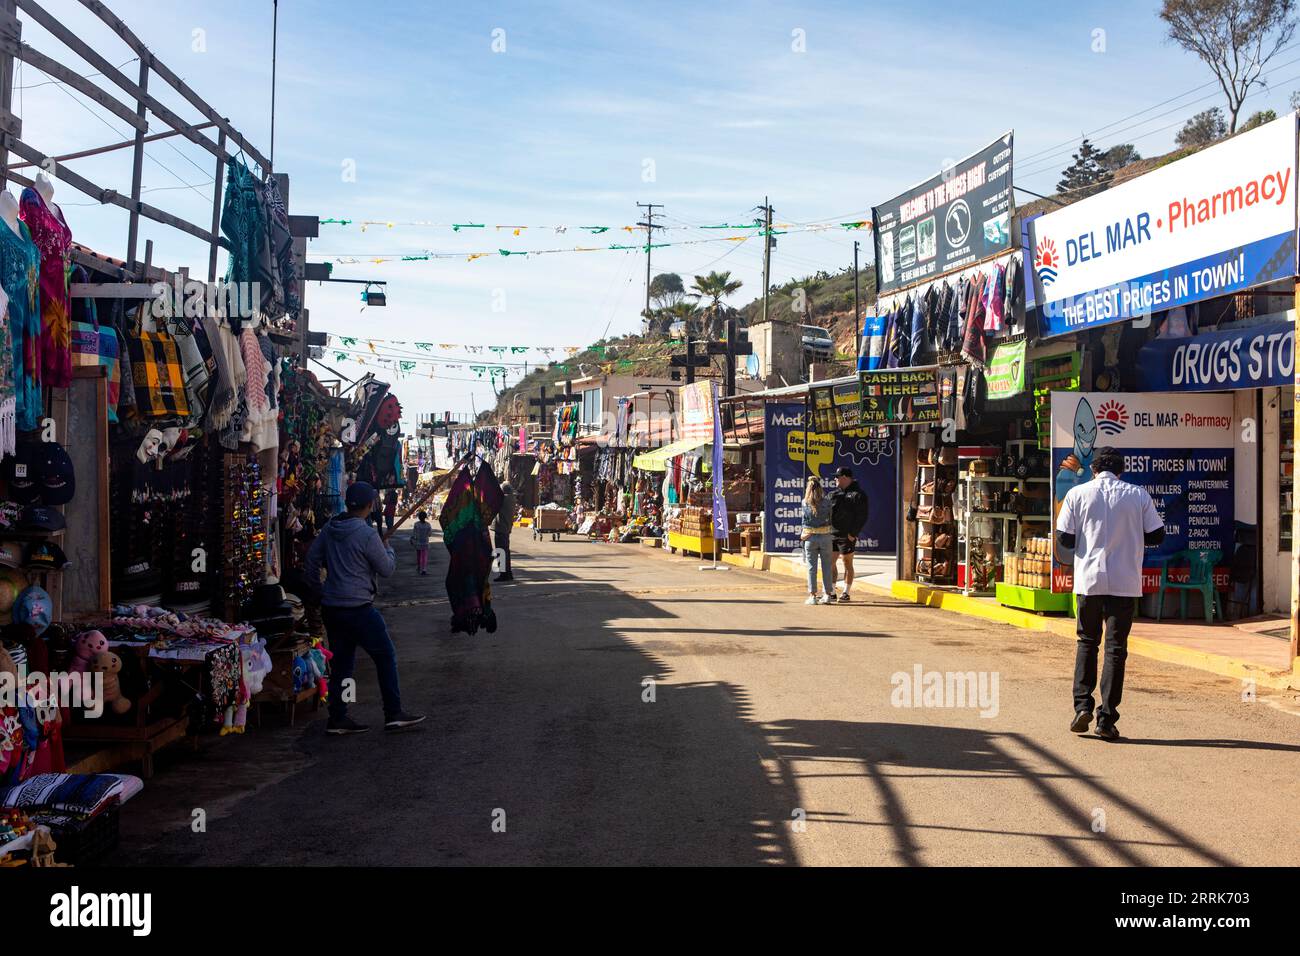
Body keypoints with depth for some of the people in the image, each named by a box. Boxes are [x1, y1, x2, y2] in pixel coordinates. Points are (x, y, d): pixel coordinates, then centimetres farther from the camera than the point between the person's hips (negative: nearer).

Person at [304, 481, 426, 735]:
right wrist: (388, 549, 13)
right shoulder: (368, 535, -16)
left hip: (331, 607, 7)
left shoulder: (329, 529, 5)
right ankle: (394, 714, 6)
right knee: (386, 657, 5)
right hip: (359, 608, -7)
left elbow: (311, 561, 11)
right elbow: (387, 569, -6)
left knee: (341, 662, 13)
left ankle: (337, 719, 14)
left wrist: (319, 590, 21)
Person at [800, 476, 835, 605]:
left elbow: (806, 520, 4)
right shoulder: (826, 502, -5)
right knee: (827, 566, 11)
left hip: (810, 538, 0)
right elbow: (830, 519, 1)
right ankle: (828, 594, 14)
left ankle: (812, 596, 4)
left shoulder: (805, 503, -4)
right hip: (825, 537, 0)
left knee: (811, 568, 6)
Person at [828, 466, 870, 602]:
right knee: (830, 562, 6)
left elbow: (862, 517, -13)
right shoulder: (835, 493, 14)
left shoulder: (858, 495, -8)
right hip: (832, 534, 7)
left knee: (847, 564, 2)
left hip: (847, 536, -7)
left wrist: (853, 533, -17)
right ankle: (831, 592, 14)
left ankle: (846, 593, 9)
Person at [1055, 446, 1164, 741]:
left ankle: (1082, 706, 4)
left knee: (1087, 642, 16)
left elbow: (1064, 539, -2)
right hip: (1125, 582, 0)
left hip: (1089, 580, 0)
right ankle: (1107, 720, 3)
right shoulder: (1138, 495, 2)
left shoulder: (1077, 494, 0)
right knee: (1116, 647, 4)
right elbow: (1156, 536, 3)